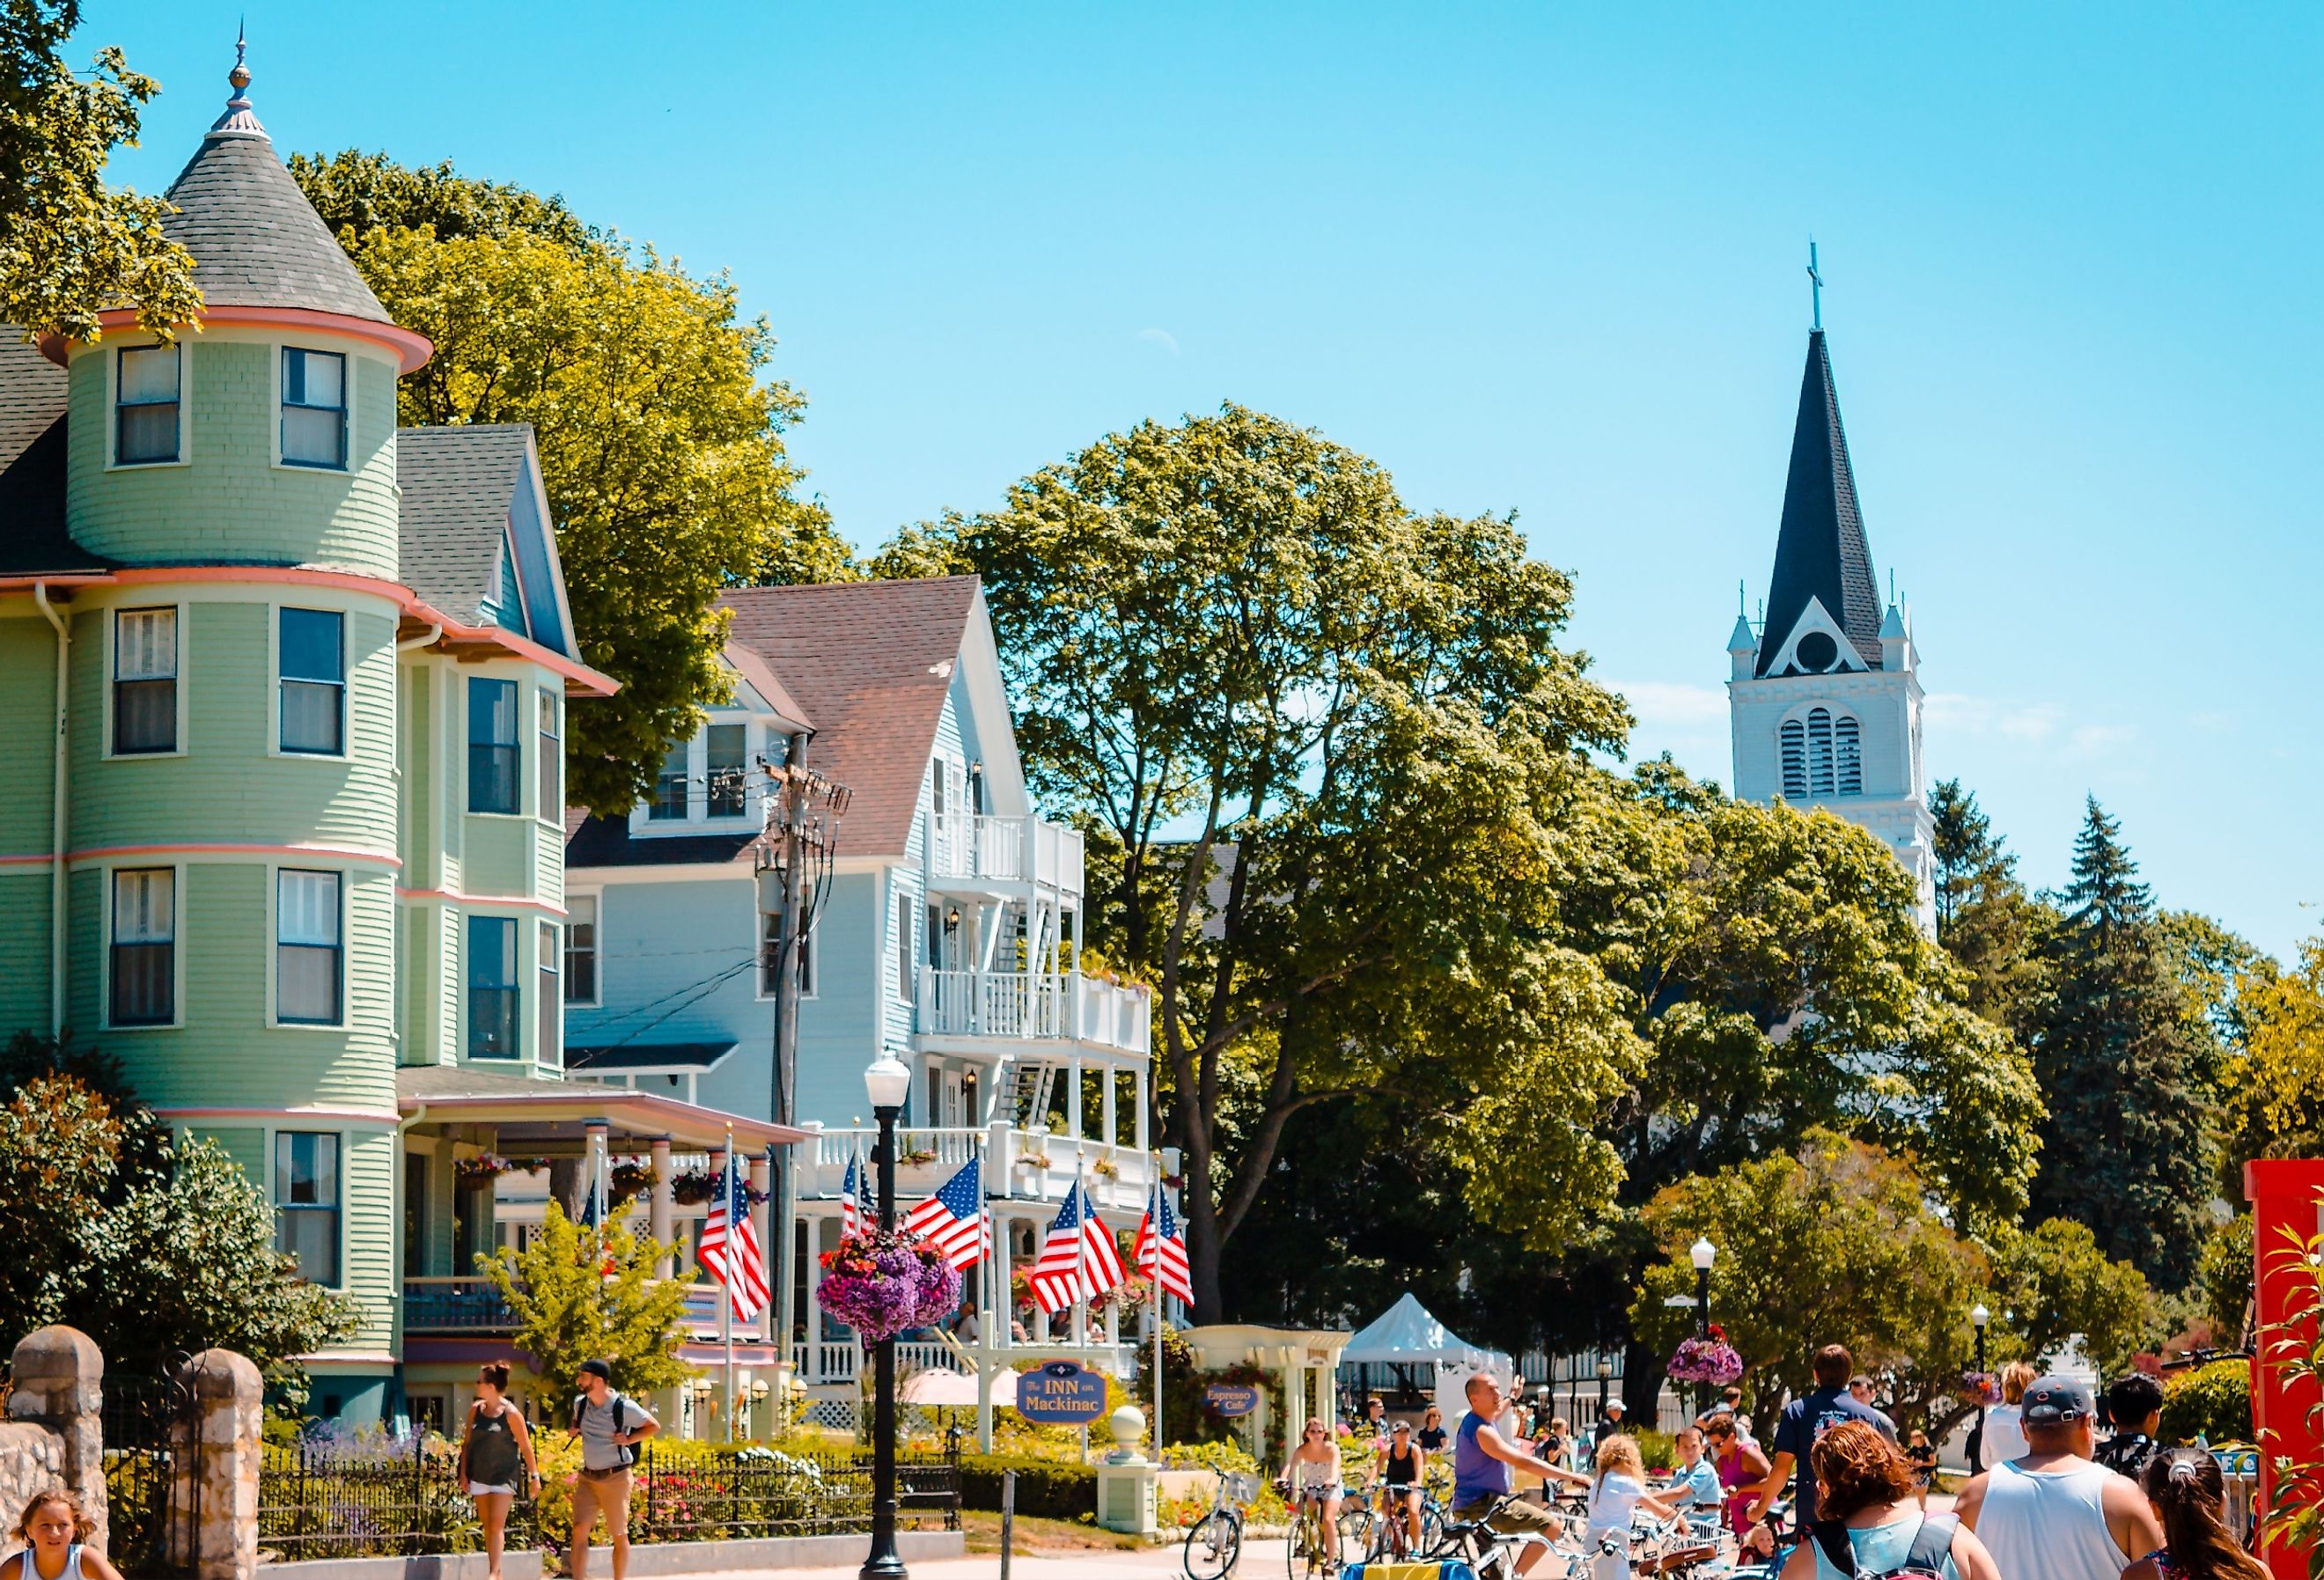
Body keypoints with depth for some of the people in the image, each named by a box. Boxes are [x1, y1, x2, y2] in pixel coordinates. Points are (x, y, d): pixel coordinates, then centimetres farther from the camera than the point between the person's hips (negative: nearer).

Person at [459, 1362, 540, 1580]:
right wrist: (463, 1472, 6)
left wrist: (534, 1476, -7)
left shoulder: (510, 1413, -11)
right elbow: (467, 1442, 10)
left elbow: (525, 1446, -8)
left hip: (503, 1477, -5)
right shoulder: (475, 1410, 3)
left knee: (497, 1525, -13)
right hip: (479, 1477, 5)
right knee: (488, 1526, 9)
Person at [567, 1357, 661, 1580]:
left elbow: (654, 1426, -3)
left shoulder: (623, 1407, -12)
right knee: (579, 1530, -6)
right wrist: (574, 1430, 7)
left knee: (619, 1535, 3)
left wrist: (628, 1439, -13)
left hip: (615, 1478, -5)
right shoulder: (580, 1404, 5)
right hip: (587, 1478, 5)